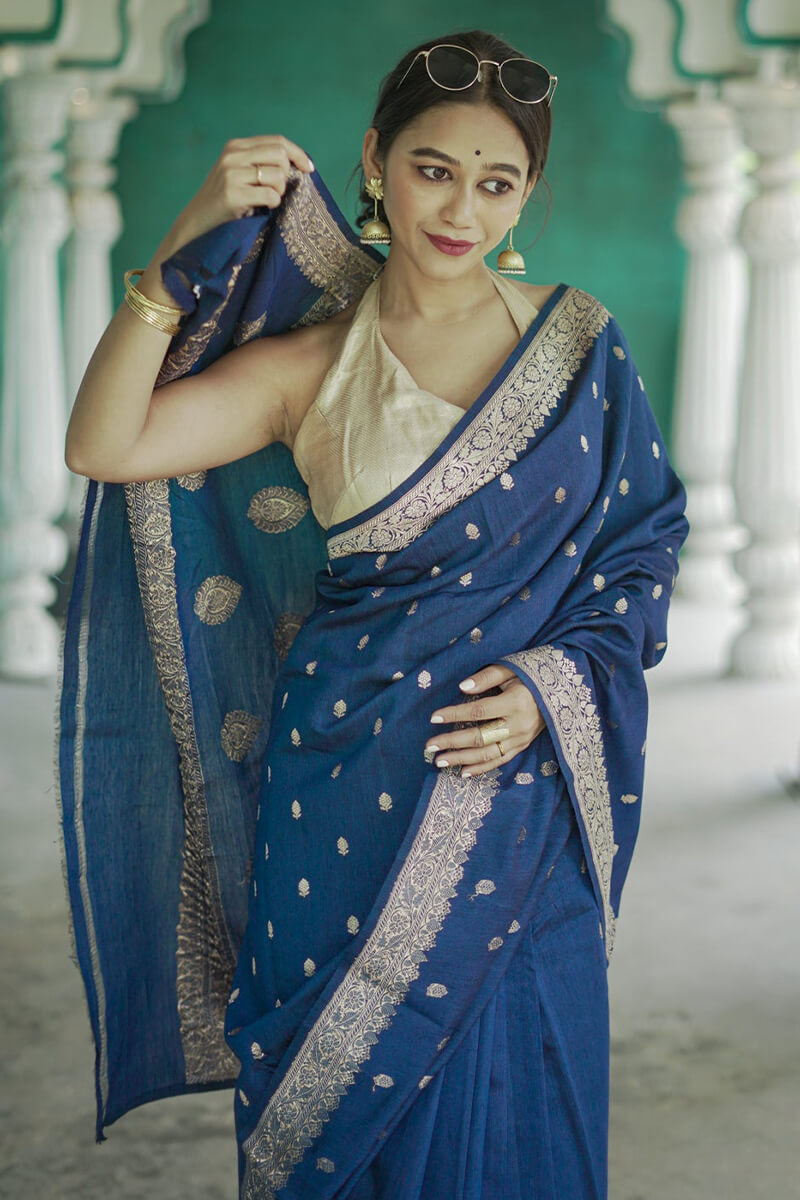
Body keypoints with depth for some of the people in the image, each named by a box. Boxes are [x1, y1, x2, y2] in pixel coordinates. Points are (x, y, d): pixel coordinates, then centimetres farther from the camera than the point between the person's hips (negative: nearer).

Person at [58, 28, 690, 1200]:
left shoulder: (577, 342, 2)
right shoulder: (307, 366, -1)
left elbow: (643, 540, 6)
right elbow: (102, 446, -13)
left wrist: (554, 686, -10)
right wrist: (188, 243, -17)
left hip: (513, 786, 0)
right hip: (342, 786, 0)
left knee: (502, 1095, 7)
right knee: (337, 1098, 10)